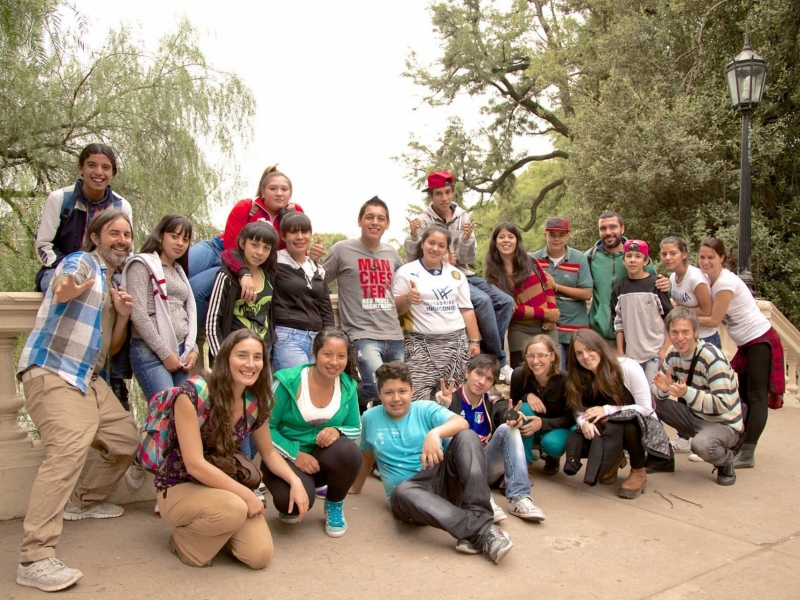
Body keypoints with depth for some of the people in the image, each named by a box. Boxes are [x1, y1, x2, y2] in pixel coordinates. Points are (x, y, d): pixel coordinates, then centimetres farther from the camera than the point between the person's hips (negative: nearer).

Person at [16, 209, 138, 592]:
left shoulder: (114, 285, 18)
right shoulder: (80, 263, -4)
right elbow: (61, 284, -31)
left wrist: (123, 316, 0)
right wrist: (65, 291, -55)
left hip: (90, 379, 9)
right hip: (52, 373, -9)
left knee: (126, 438, 11)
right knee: (69, 449, -25)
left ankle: (85, 502, 33)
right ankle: (35, 560, -24)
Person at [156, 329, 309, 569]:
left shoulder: (255, 402, -7)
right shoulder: (193, 393, -25)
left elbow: (269, 453, 8)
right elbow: (195, 464, -26)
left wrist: (295, 481, -9)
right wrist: (246, 494, -22)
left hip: (221, 487, 5)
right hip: (179, 489, -5)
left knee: (260, 555, -13)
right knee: (234, 509, -35)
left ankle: (215, 532, 18)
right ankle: (185, 540, -1)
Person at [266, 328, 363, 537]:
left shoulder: (348, 386, -6)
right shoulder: (288, 381, -17)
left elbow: (356, 428, 3)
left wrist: (337, 431, -21)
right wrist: (294, 454, -24)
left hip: (322, 458, 3)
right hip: (286, 458, -3)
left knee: (349, 452, -31)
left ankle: (335, 505, 2)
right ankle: (290, 506, 10)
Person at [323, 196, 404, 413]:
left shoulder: (391, 253, 13)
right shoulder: (342, 249, -2)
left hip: (394, 337, 6)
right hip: (363, 335, -6)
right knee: (380, 389, -24)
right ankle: (355, 403, 8)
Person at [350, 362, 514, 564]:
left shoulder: (426, 409, 2)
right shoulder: (370, 418, 8)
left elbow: (461, 423, -18)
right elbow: (368, 457, 25)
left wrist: (435, 433, -37)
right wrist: (355, 487, 33)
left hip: (442, 481, 1)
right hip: (410, 493, 0)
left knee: (467, 436, -25)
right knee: (402, 492, -40)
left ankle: (477, 516, -37)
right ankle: (482, 531, -46)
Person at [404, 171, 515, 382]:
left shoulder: (462, 217, 6)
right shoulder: (424, 220, -5)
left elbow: (469, 260, 2)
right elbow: (411, 260, -8)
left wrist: (467, 238, -17)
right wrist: (413, 236, -25)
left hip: (465, 276, 6)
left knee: (506, 301, -10)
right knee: (482, 300, -28)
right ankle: (498, 362, -16)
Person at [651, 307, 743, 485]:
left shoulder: (713, 358, -25)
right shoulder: (673, 353, -5)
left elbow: (723, 404, -30)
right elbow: (657, 390, -2)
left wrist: (687, 393, -43)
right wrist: (662, 388, -27)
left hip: (723, 423, -6)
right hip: (694, 416, 6)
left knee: (701, 445, -37)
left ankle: (726, 461, 0)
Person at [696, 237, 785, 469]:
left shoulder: (726, 282, -22)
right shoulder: (711, 280, 4)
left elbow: (714, 320, -21)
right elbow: (706, 311, 0)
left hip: (761, 341, -9)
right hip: (747, 344, 9)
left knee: (757, 397, -6)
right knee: (743, 396, 12)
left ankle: (747, 455, -4)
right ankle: (740, 446, 20)